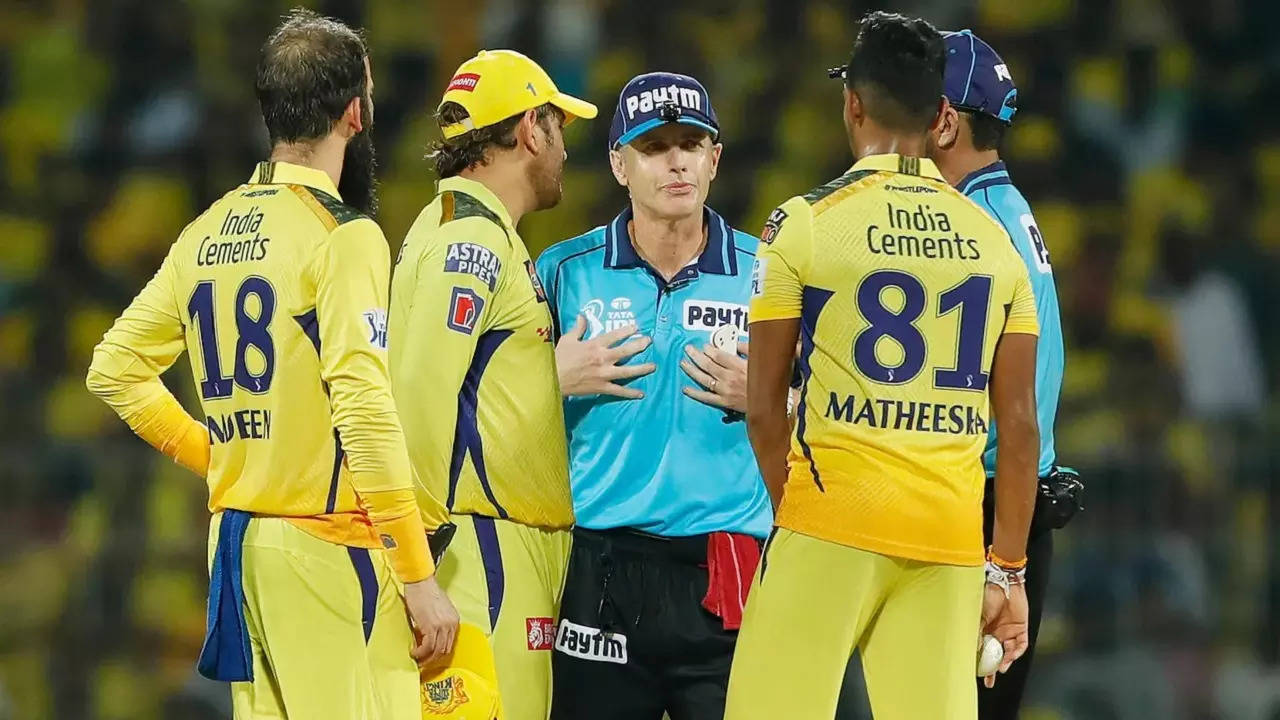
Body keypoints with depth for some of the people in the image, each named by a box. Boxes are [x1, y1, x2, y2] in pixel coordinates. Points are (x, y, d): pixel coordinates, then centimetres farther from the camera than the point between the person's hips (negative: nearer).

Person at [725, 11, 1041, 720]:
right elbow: (1020, 424, 9)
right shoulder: (994, 239, 10)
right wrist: (1008, 569, 14)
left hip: (833, 526, -4)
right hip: (951, 535, 4)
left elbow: (764, 408, 2)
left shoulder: (803, 224, -1)